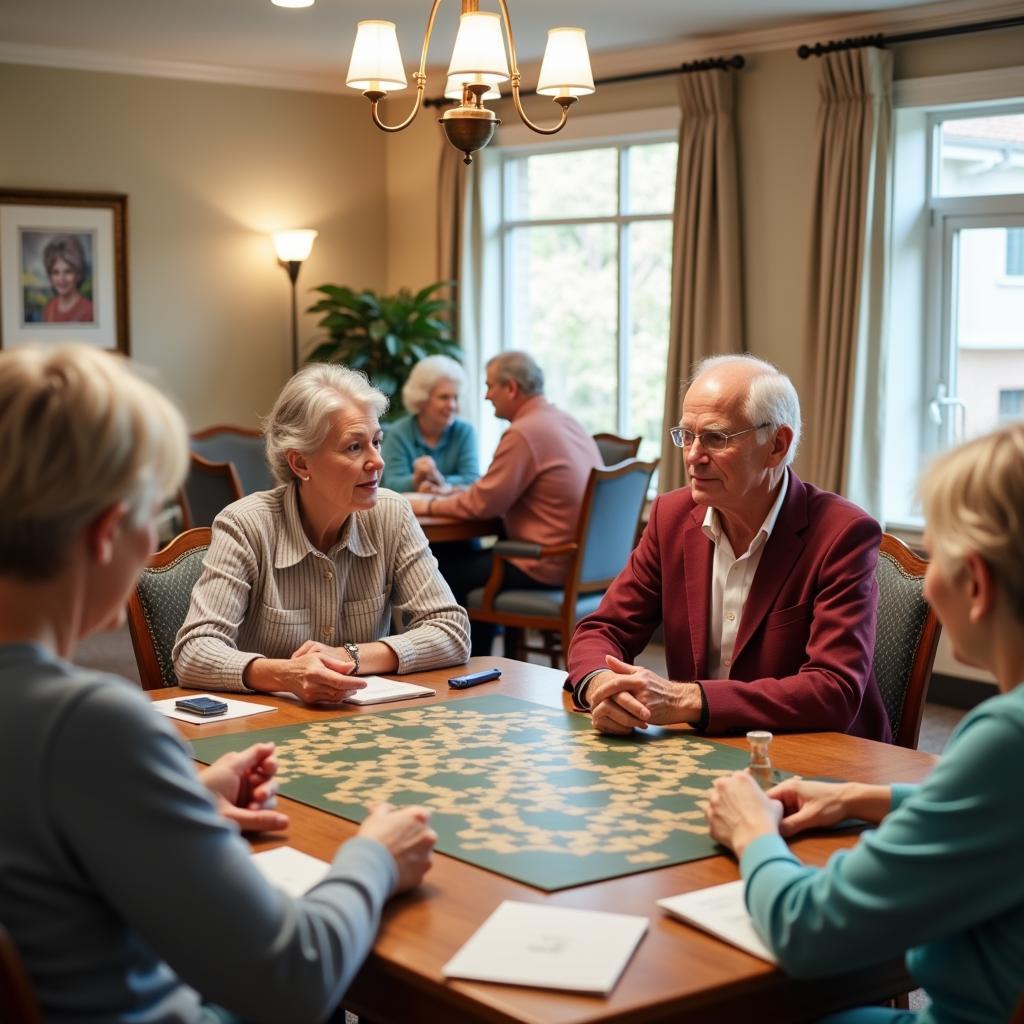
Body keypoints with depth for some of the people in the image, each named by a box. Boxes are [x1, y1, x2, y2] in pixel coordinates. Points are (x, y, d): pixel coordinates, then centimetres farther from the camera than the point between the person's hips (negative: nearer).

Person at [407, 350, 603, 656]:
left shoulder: (523, 433, -18)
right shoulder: (568, 423, 11)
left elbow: (484, 504, -14)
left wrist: (431, 505, 2)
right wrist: (451, 495, 17)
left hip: (547, 568, -9)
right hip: (580, 560, 9)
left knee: (449, 575, 5)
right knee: (478, 558, 26)